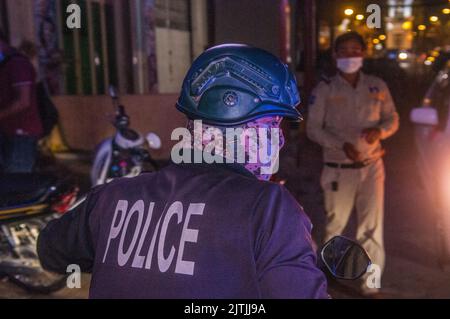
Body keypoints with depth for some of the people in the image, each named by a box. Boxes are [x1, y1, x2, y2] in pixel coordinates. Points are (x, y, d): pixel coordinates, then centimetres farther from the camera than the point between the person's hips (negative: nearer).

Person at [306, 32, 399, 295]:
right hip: (339, 169, -1)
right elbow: (313, 128, -6)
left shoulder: (378, 86, 3)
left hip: (372, 167, 2)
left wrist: (380, 130, -14)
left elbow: (393, 119, 9)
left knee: (372, 227, 1)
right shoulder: (325, 89, -5)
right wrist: (342, 145, -21)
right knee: (336, 222, 13)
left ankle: (371, 284, 15)